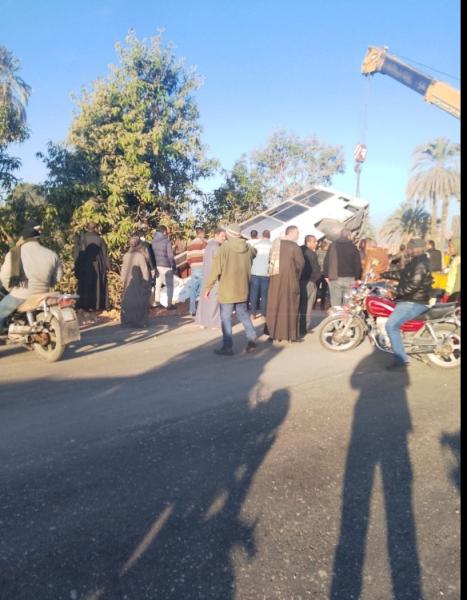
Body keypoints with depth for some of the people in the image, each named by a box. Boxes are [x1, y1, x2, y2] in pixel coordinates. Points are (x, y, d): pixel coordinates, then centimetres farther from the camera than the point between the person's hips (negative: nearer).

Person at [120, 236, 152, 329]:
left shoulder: (126, 255, 1)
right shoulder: (140, 256, -13)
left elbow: (124, 269, 6)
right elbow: (144, 270, -11)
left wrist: (123, 280, 14)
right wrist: (147, 282, -4)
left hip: (128, 282, 5)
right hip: (138, 282, -5)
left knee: (128, 301, 12)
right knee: (140, 301, 4)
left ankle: (127, 321, 16)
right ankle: (140, 322, 6)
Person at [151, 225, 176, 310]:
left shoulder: (153, 241, 5)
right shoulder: (167, 241, -13)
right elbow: (170, 255, -12)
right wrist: (173, 266, 0)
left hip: (156, 265, 6)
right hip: (166, 266, -6)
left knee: (157, 284, 17)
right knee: (169, 285, 6)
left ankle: (157, 302, 20)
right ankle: (169, 304, 5)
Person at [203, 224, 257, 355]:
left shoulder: (224, 247, -13)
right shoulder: (248, 248, 0)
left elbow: (216, 268, -13)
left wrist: (208, 286, -5)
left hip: (227, 289, -5)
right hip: (242, 289, 5)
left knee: (226, 318, 4)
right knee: (243, 315, 19)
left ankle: (227, 346, 7)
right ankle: (252, 340, 18)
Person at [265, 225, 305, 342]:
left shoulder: (275, 242, 7)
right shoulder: (294, 246, -11)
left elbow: (270, 259, 10)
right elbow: (301, 262, -12)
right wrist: (296, 272, 7)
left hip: (275, 277, 6)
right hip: (289, 278, -6)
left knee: (274, 304, 12)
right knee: (289, 305, 2)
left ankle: (272, 332, 17)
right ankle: (289, 334, 5)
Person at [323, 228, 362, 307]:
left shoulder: (333, 245, 4)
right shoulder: (353, 247, 1)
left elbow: (326, 261, 4)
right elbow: (358, 263, 1)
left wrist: (326, 275, 9)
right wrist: (357, 277, 8)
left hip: (335, 278, 1)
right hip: (349, 278, -1)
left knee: (335, 303, 3)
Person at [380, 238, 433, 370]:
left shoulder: (421, 265, -20)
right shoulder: (415, 262, 14)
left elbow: (413, 285, -29)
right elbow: (402, 274, 22)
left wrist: (395, 292, -20)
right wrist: (382, 275, 18)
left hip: (415, 303, -12)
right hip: (409, 300, 12)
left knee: (391, 325, -23)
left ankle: (401, 359, -19)